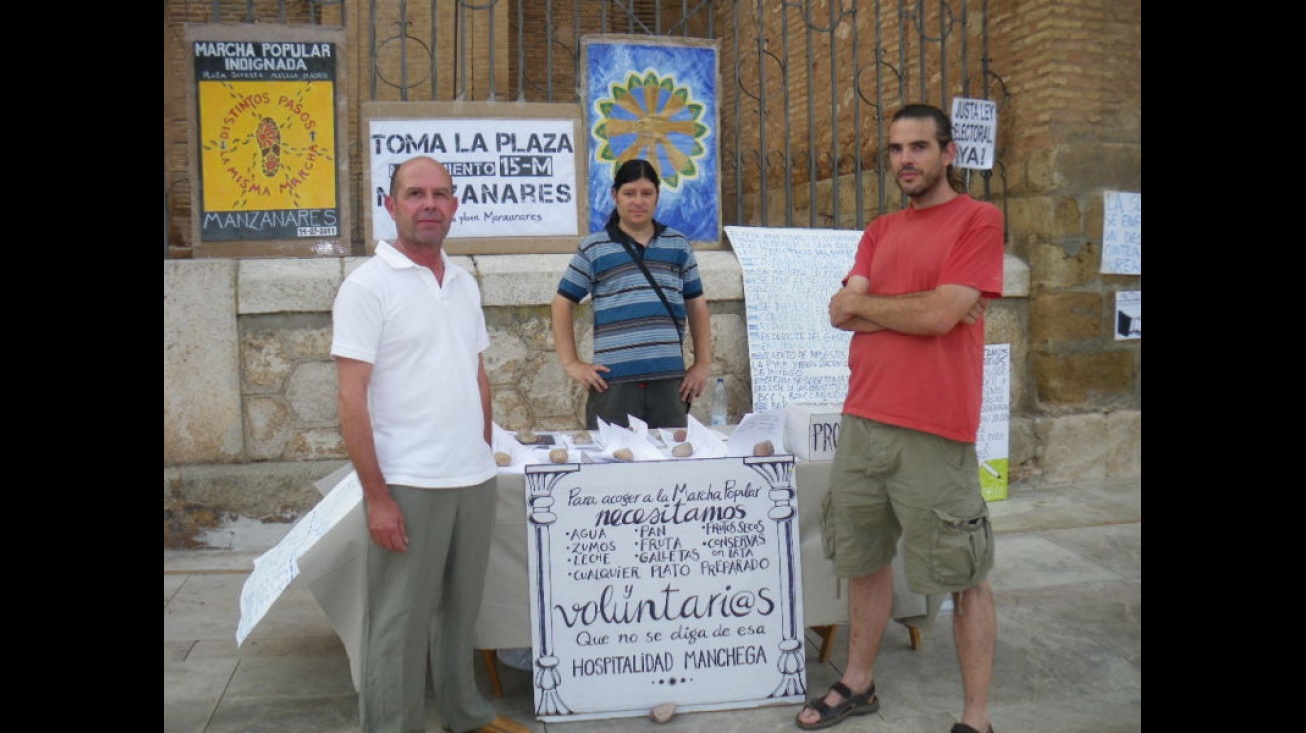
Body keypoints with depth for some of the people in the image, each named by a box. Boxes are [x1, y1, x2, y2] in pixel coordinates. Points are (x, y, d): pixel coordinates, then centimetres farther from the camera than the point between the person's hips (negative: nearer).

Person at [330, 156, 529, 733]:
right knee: (399, 625, 3)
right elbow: (352, 397, -12)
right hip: (408, 487, -6)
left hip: (475, 479, 6)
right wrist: (377, 495, -16)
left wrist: (483, 452, 14)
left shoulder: (464, 283, 11)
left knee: (461, 608, 19)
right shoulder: (368, 285, -9)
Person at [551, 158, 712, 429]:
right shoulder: (593, 248, 5)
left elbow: (697, 305, 18)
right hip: (613, 383, -2)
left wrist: (703, 363, 11)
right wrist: (571, 363, 1)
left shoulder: (679, 246, 13)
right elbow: (562, 304, 8)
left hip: (670, 380, 2)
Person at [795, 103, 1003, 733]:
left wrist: (866, 302, -1)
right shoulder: (879, 232, 15)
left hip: (933, 433, -6)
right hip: (861, 422, 6)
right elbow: (841, 312, 4)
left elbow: (942, 313, -15)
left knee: (963, 578, 4)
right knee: (865, 562, 17)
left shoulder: (978, 219, -4)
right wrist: (920, 308, -8)